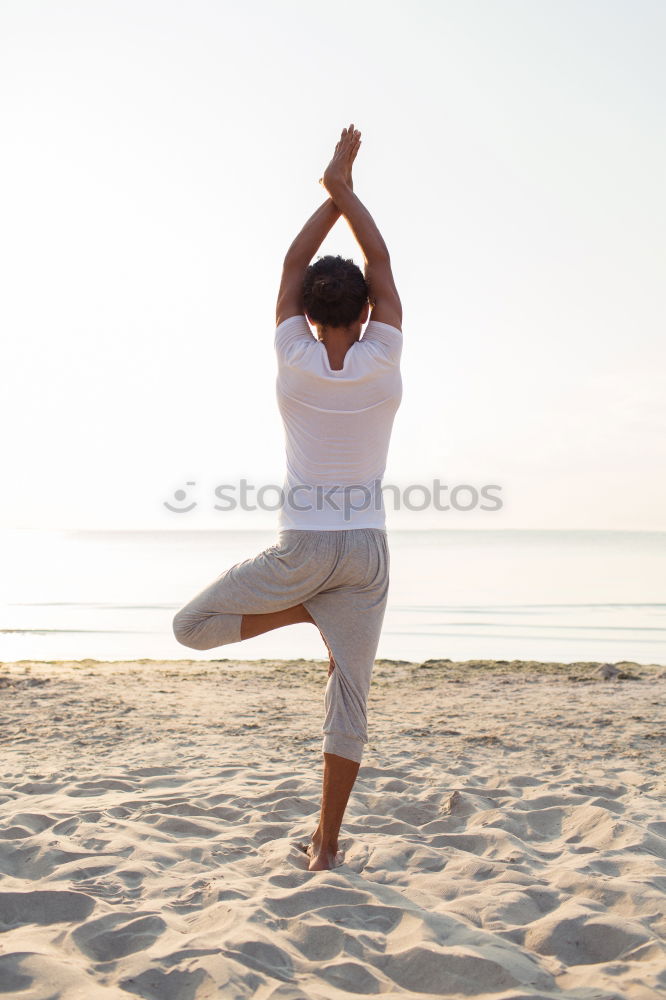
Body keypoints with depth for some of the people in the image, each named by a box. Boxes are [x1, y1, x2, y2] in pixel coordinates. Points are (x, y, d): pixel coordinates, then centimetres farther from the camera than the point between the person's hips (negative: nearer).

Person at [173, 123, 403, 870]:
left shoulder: (295, 361, -6)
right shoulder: (382, 361, -6)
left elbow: (292, 265, 7)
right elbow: (380, 264, 6)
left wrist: (334, 191, 14)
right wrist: (344, 187, 11)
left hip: (301, 548, -2)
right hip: (366, 550, 2)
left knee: (191, 627, 17)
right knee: (349, 697, 7)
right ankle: (326, 842, 10)